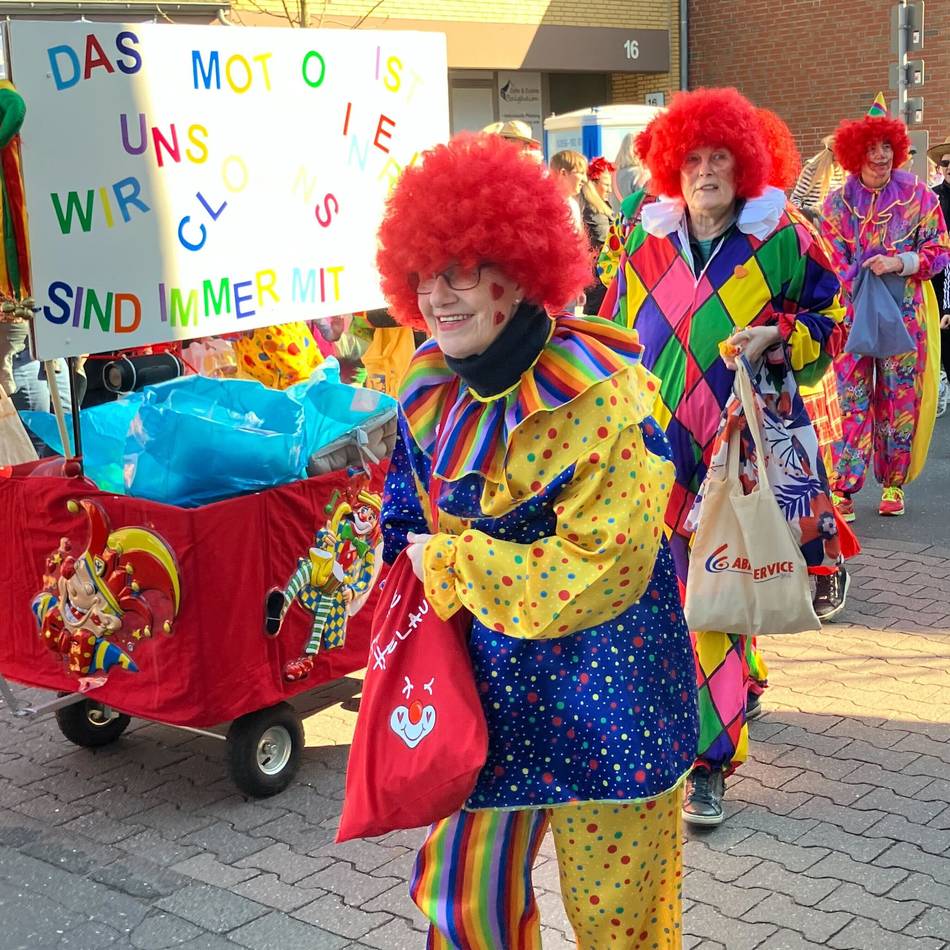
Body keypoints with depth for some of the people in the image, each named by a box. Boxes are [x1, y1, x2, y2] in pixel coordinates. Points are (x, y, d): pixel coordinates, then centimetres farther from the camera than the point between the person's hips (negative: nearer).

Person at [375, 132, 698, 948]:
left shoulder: (595, 397, -20)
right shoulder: (432, 391, 1)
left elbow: (601, 568, -23)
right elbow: (409, 517, 17)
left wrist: (448, 563, -15)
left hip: (604, 691, -6)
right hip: (491, 679, 6)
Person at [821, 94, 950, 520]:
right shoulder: (838, 202, 4)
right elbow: (831, 262, 3)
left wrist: (899, 263, -14)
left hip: (904, 315, 0)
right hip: (852, 313, 0)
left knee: (899, 398, 5)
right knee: (850, 396, -5)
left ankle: (893, 483, 16)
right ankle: (843, 487, -4)